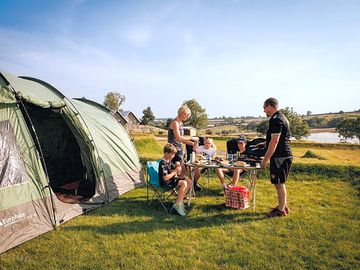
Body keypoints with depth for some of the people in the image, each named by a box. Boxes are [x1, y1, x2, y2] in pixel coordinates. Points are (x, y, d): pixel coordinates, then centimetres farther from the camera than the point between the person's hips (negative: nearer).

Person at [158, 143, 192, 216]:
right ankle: (177, 204, -17)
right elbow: (165, 178, -27)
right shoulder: (163, 163, -21)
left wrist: (177, 166, -4)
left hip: (172, 180, 10)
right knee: (184, 183, -26)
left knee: (189, 181, 2)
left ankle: (180, 201, 4)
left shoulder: (169, 161, 10)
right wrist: (175, 171, -19)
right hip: (166, 183, -10)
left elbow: (174, 169, 19)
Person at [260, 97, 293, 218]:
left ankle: (281, 210, 12)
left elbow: (274, 141, -23)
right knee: (279, 183, 19)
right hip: (284, 155, 10)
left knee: (279, 184, 0)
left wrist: (265, 159, -19)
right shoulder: (281, 117, 16)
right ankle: (283, 206, 31)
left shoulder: (276, 120, -17)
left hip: (280, 157, -10)